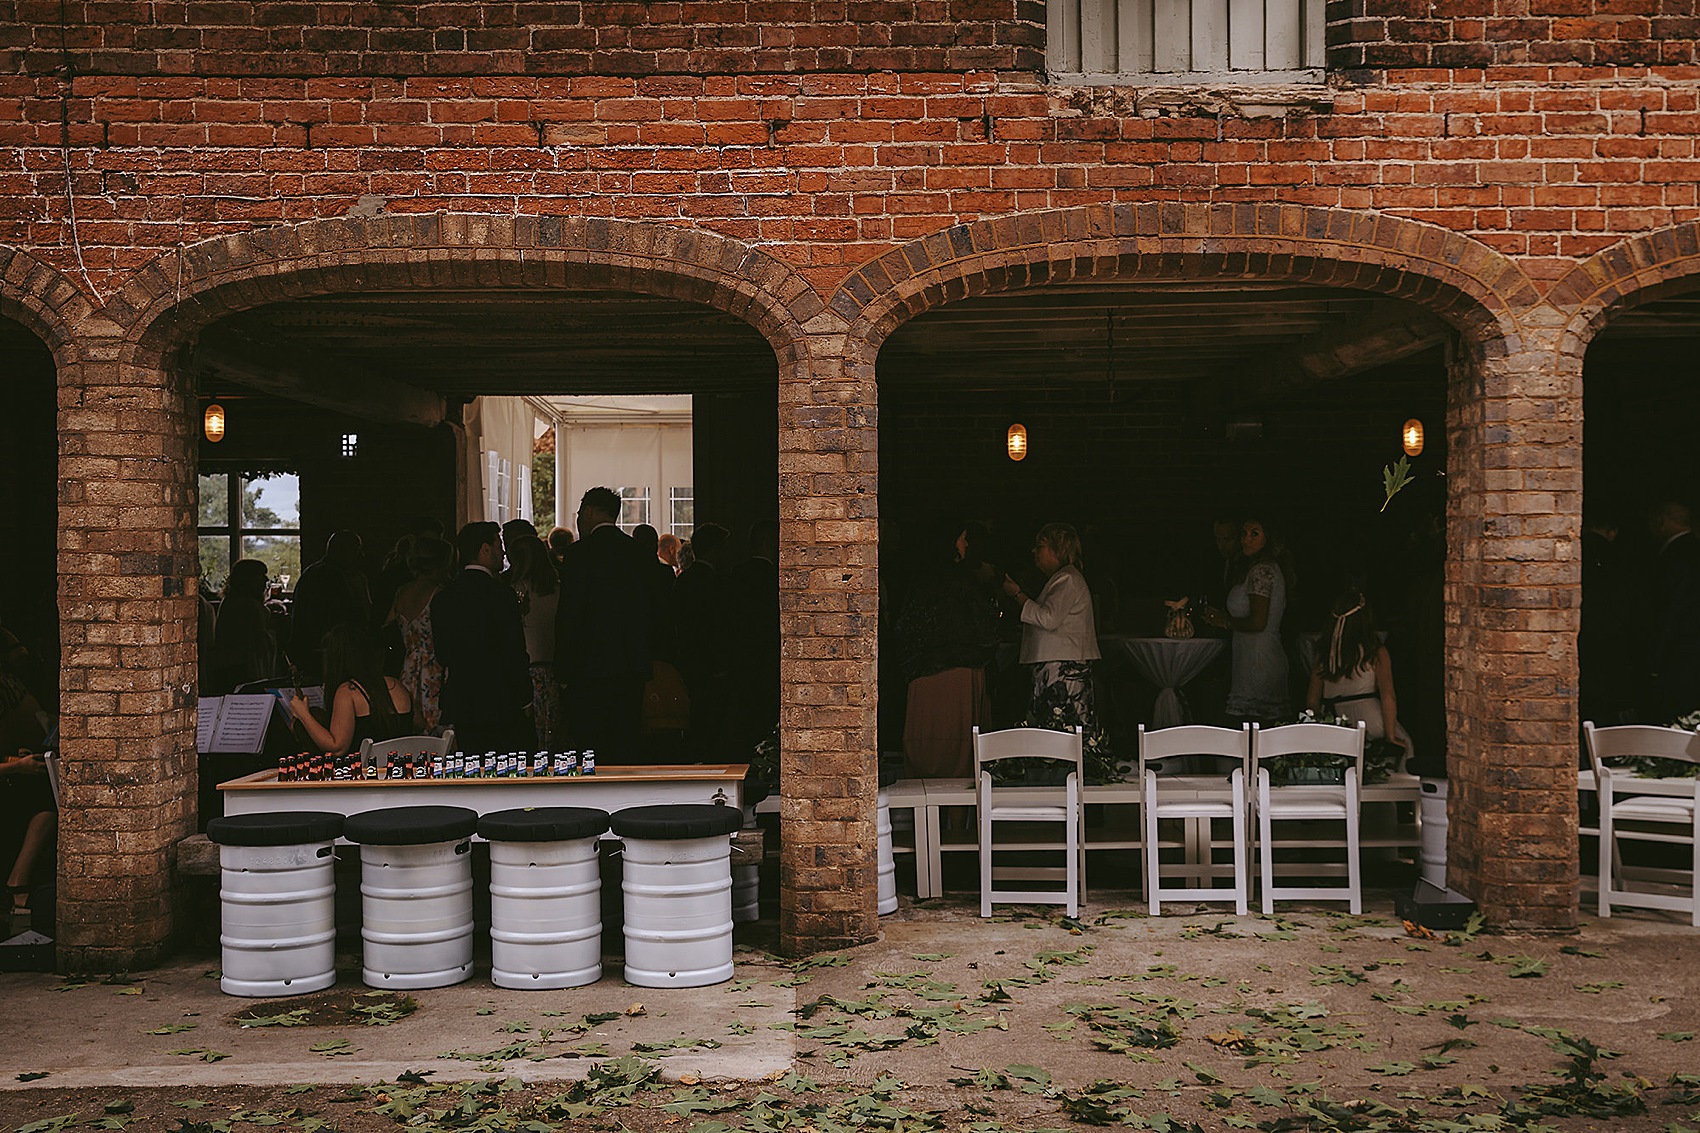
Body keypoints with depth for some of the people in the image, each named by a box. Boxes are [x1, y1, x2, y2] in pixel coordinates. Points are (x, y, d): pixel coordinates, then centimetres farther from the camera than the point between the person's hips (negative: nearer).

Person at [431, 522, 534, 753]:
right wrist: (525, 699, -2)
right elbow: (514, 652, -11)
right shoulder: (499, 593, -12)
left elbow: (442, 655, 11)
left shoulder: (441, 598, 7)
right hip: (500, 706, -6)